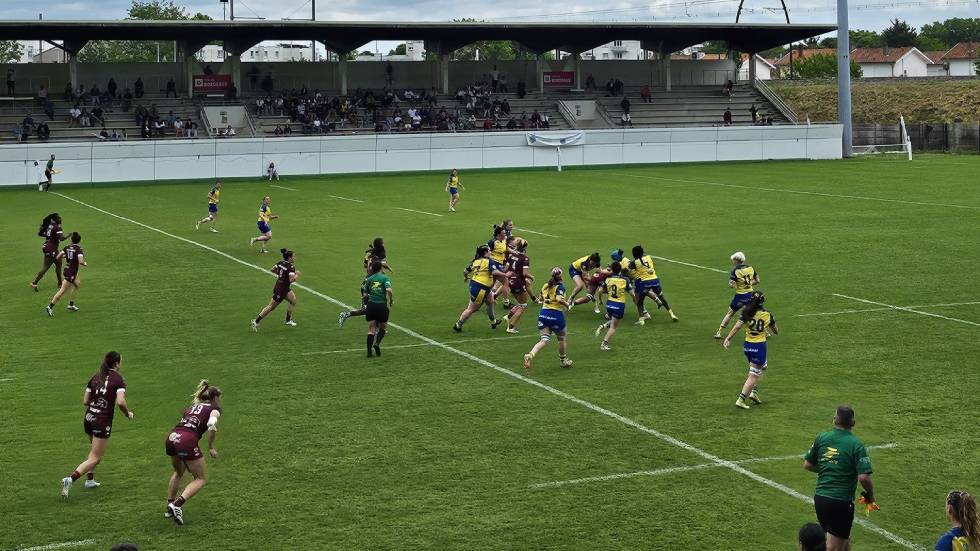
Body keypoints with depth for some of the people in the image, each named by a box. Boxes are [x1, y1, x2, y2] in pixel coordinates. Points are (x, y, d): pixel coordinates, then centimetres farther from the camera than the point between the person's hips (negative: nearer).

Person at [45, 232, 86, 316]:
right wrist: (85, 263, -7)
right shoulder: (79, 249, -18)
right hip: (71, 273, -8)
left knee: (77, 284, 27)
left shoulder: (67, 248, 1)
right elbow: (80, 262, -29)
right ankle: (50, 307, -4)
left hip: (67, 269, 8)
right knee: (62, 291, -4)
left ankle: (71, 305, 30)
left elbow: (58, 257, -1)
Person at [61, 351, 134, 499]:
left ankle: (90, 480, 29)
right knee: (95, 458, -3)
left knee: (95, 450, 30)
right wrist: (128, 413, -2)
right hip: (103, 421, -6)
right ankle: (70, 479, -21)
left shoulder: (95, 377, 10)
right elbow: (121, 402, -20)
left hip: (89, 418, 6)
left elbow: (85, 401, 11)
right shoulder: (118, 379, -7)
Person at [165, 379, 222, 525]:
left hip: (171, 438, 7)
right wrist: (211, 447, 1)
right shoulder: (214, 408, 13)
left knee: (178, 473, 33)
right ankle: (177, 505, -10)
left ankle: (169, 508, 35)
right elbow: (212, 425, -10)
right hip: (187, 441, -7)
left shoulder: (193, 406, 31)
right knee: (201, 479, 8)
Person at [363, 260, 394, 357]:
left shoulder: (369, 279, 7)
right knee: (383, 328, 18)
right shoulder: (385, 278, -3)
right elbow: (389, 290, -19)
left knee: (371, 329, 8)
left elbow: (365, 295, 6)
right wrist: (391, 301, -4)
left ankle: (369, 351, -3)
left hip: (371, 305, 2)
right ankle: (377, 343, -5)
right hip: (382, 305, -2)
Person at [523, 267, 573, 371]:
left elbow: (541, 299, 21)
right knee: (561, 338, 19)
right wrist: (567, 304, -7)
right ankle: (563, 360, 34)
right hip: (556, 315, -5)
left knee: (544, 340, 1)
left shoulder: (545, 286, 11)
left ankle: (530, 355, -25)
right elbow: (559, 299, -23)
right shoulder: (560, 286, -8)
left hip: (544, 313, 5)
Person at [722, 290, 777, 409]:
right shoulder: (767, 314, -4)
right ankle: (741, 400, -5)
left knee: (763, 367, 27)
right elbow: (776, 332, 8)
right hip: (759, 346, -4)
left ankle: (754, 392, 20)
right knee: (754, 375, 2)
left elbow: (737, 326, -15)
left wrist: (728, 338, -15)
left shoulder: (747, 313, -3)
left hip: (747, 346, 4)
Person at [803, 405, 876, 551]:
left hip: (820, 497, 5)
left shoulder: (821, 438, 1)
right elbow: (864, 477, -19)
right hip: (842, 501, -5)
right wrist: (871, 496, -1)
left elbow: (807, 465, 9)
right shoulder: (856, 445, -12)